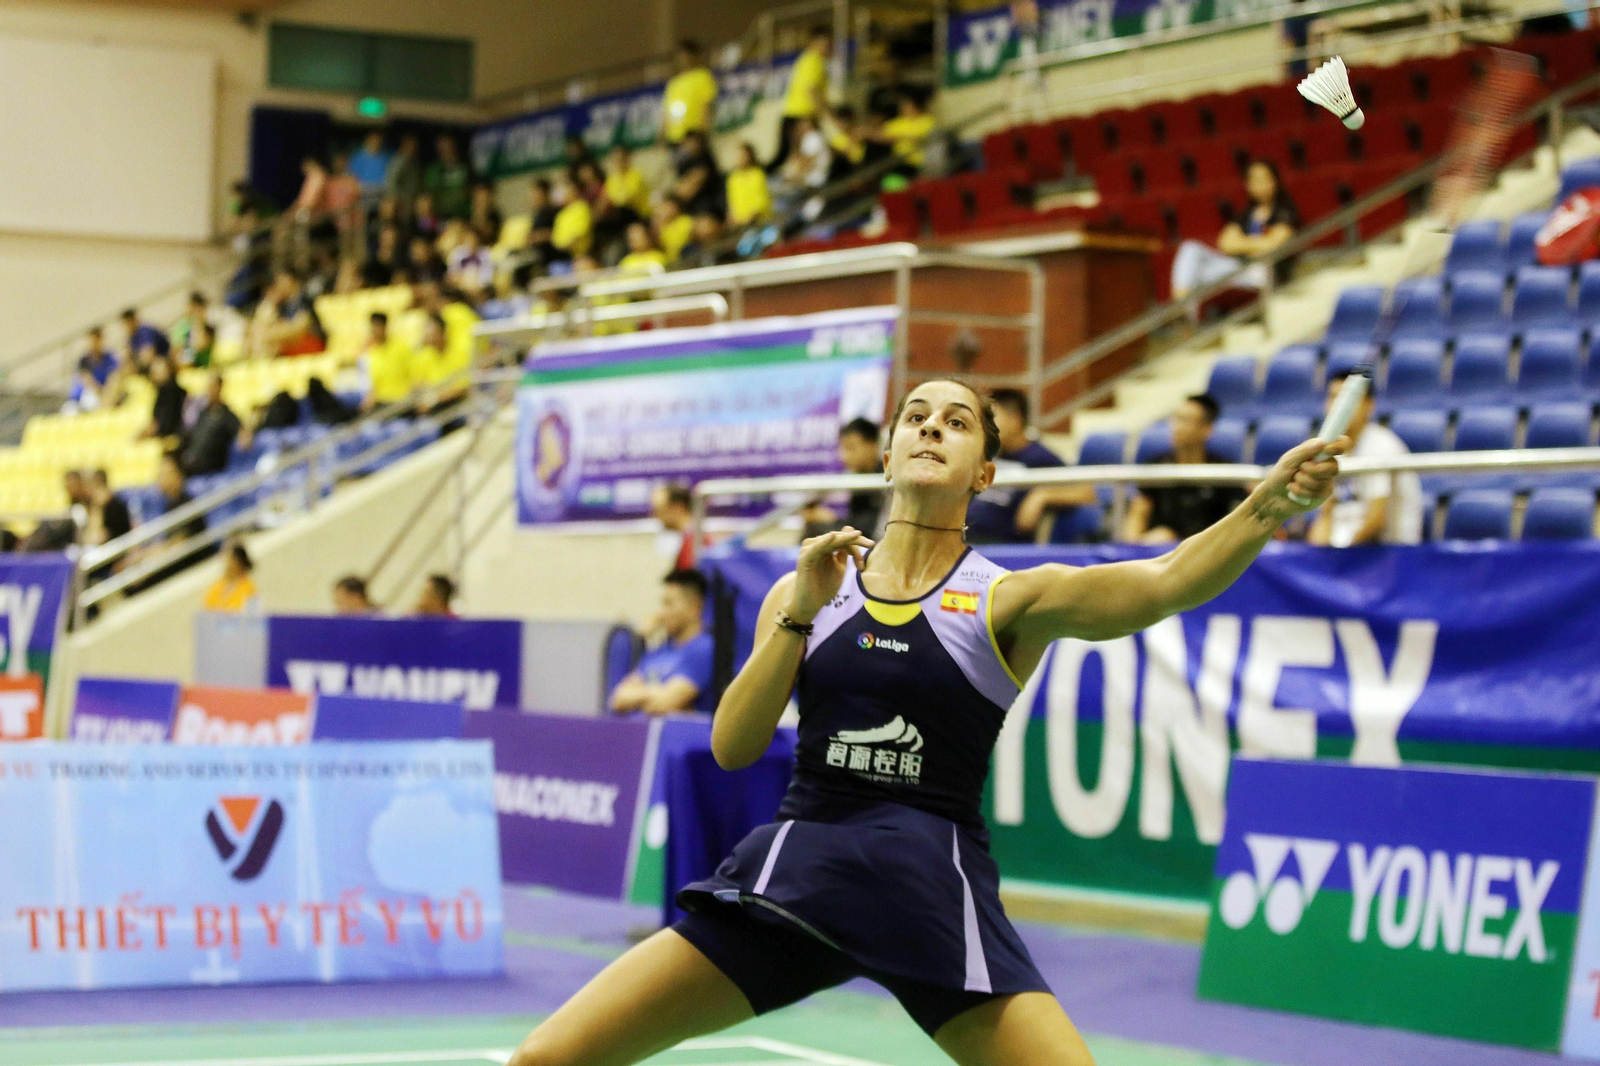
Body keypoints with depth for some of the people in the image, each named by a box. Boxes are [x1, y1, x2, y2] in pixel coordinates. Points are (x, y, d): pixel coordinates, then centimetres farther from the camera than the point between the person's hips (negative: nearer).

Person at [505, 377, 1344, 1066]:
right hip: (793, 860, 2)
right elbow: (732, 748, 4)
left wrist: (1269, 504, -33)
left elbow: (1164, 583, -15)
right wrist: (801, 613, -6)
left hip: (933, 884, -2)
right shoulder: (806, 591, 11)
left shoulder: (1009, 600, 2)